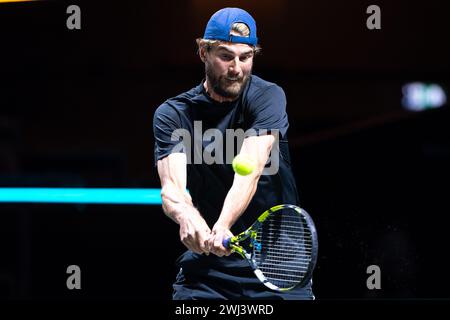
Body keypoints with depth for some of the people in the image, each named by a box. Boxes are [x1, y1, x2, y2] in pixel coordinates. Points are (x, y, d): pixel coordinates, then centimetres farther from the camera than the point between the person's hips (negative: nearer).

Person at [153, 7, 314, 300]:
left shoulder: (267, 97, -6)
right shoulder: (172, 114, 0)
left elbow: (249, 172, -22)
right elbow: (171, 186, -15)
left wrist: (222, 227, -39)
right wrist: (186, 216, -39)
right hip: (206, 268, 1)